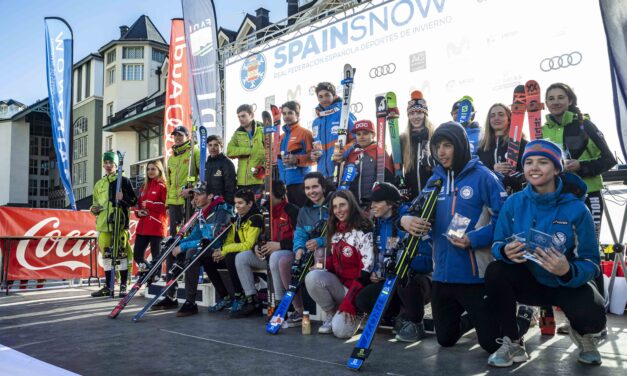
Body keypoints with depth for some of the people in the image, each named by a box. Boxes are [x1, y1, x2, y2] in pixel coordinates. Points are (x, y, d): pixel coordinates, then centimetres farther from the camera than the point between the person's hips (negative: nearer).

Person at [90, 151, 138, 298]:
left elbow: (134, 200, 2)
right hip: (103, 224, 5)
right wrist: (94, 209, 5)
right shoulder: (99, 184, 19)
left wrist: (123, 197, -17)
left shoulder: (123, 180, 4)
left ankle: (123, 286, 2)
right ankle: (107, 287, 16)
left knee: (121, 254, -5)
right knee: (106, 255, 8)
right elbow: (95, 203, 27)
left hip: (120, 223, -5)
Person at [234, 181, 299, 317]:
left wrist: (279, 245, -26)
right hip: (268, 253, 9)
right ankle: (252, 301, -3)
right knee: (241, 257, -5)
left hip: (289, 252, -8)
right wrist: (257, 247, -2)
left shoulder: (292, 210, -13)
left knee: (275, 258, -40)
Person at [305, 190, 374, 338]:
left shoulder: (363, 230, -14)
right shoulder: (334, 230, 9)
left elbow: (366, 267, -20)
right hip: (338, 283, 6)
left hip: (356, 288, -6)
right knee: (312, 277, -25)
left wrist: (349, 300, -24)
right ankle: (331, 314, -2)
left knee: (340, 330, -23)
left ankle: (359, 311, 10)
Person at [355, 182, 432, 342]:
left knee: (405, 282, -40)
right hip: (390, 282, 6)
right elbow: (376, 256, 17)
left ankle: (416, 324, -11)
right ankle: (403, 317, 7)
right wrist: (374, 273, -2)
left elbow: (427, 260, -24)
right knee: (363, 299, -16)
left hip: (417, 279, -6)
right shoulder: (378, 225, 5)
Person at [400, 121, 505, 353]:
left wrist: (473, 239, -26)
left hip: (476, 274, -5)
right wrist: (406, 219, -14)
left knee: (492, 343, 4)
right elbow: (421, 216, 9)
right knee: (445, 339, 19)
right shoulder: (434, 180, 8)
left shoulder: (482, 177, -9)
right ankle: (473, 318, 47)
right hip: (443, 274, 6)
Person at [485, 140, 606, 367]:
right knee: (495, 271, -27)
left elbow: (591, 263, -16)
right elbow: (497, 245, -7)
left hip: (569, 285, -2)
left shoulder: (576, 208, -17)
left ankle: (584, 335, 11)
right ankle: (512, 344, -6)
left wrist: (568, 271, -39)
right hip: (530, 281, 2)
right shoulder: (514, 203, -10)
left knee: (591, 316, -32)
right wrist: (506, 251, -32)